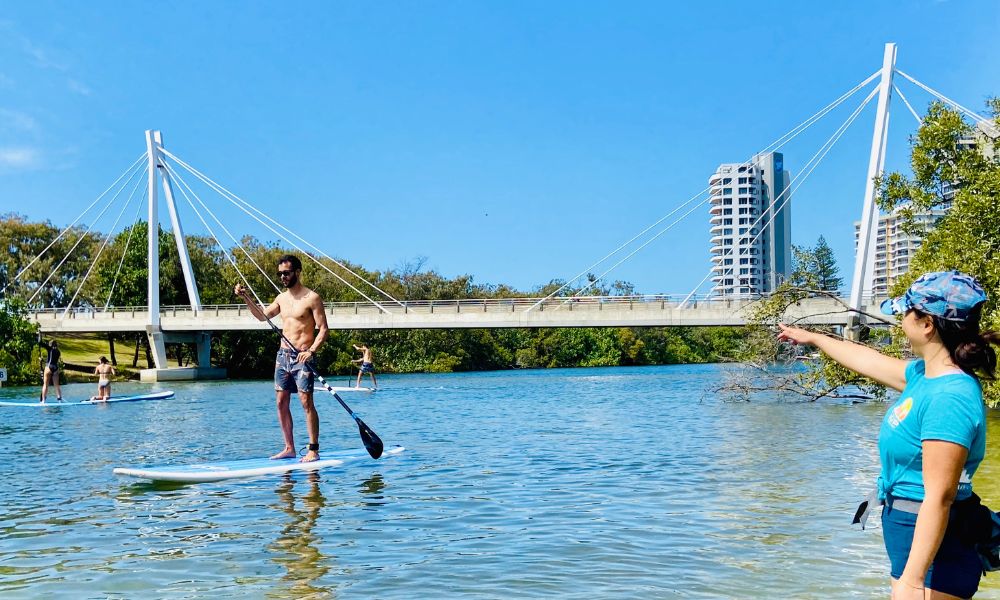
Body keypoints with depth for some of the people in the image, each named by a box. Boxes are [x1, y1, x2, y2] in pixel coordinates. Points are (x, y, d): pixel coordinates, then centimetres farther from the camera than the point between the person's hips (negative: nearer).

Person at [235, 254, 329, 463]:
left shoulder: (312, 298, -7)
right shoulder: (282, 298, 13)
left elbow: (323, 329, -10)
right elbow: (263, 315, 28)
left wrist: (311, 351, -24)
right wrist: (246, 297, 17)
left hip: (301, 357, -7)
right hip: (283, 354, 7)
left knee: (306, 402, -9)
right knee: (281, 402, 7)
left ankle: (314, 450, -5)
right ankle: (289, 448, 15)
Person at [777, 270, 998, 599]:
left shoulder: (950, 397, -23)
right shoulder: (926, 374, 5)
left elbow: (939, 498, -26)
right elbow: (871, 361, 25)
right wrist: (812, 338, 38)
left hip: (934, 551, -9)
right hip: (912, 541, 9)